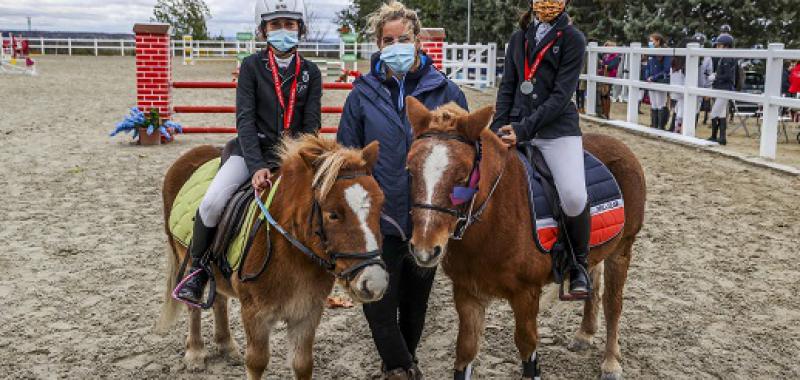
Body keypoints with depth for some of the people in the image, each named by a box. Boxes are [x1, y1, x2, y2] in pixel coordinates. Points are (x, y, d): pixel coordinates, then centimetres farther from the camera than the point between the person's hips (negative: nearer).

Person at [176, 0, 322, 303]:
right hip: (254, 151, -2)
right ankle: (197, 270, 2)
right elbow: (245, 119, -10)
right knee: (212, 202, -23)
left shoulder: (310, 72, 3)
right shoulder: (252, 66, -2)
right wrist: (257, 166, -22)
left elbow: (311, 124, 1)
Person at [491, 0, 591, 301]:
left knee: (574, 197, -23)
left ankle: (578, 264, 2)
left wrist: (524, 129, -17)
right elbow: (507, 88, 14)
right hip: (516, 128, 5)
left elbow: (560, 95, -8)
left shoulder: (573, 39, 1)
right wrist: (498, 128, -1)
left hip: (557, 129, -4)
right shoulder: (518, 38, 15)